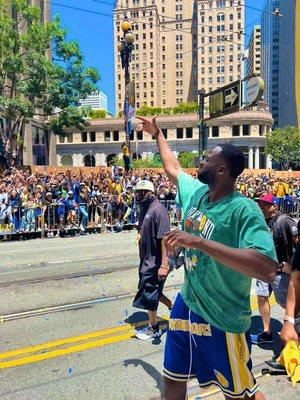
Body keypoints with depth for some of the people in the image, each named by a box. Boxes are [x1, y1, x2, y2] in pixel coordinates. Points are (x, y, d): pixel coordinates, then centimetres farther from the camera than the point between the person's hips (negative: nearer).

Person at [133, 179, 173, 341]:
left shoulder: (158, 210, -21)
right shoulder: (145, 208, 6)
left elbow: (164, 238, -25)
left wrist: (164, 265, -26)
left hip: (155, 262, -9)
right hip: (146, 259, 9)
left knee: (148, 295, 4)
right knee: (153, 291, 20)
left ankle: (154, 329, 24)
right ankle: (173, 307, 41)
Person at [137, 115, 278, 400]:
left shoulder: (243, 210, -24)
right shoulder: (195, 192, -2)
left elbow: (267, 269, -38)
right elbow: (172, 167, 19)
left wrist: (200, 242, -42)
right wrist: (156, 134, 28)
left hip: (223, 321, -6)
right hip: (187, 305, 7)